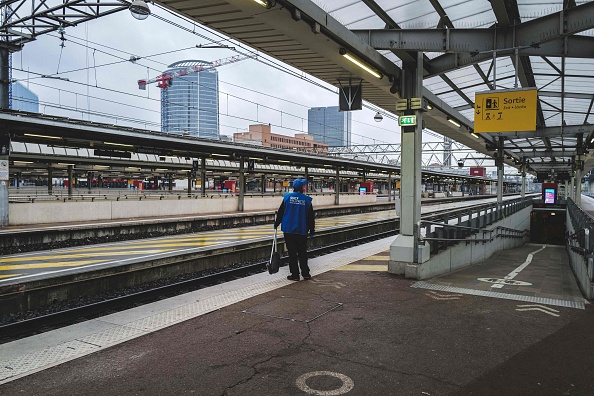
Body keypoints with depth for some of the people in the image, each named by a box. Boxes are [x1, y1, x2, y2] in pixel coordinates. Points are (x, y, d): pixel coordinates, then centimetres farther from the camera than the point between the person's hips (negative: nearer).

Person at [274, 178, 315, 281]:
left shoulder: (287, 197, -2)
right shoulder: (307, 200, -2)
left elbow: (280, 213, 2)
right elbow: (311, 217, 2)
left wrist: (276, 224, 15)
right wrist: (312, 231, 10)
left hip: (288, 231, 0)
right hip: (302, 231, 1)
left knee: (292, 253, 5)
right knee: (302, 253, 12)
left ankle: (295, 274, 7)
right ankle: (305, 274, 16)